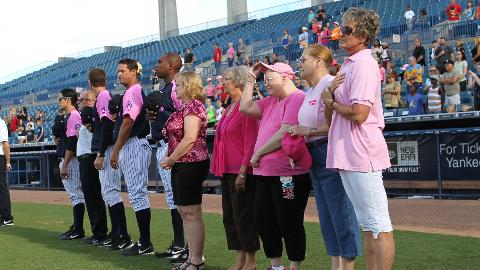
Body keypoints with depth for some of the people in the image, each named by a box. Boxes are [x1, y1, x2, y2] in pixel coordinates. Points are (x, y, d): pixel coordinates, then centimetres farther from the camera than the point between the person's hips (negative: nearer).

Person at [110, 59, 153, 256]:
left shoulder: (133, 92, -11)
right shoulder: (132, 92, 21)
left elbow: (128, 123, -18)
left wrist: (116, 151, -16)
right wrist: (119, 151, 20)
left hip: (134, 146, -11)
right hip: (133, 146, 11)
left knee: (137, 194, -9)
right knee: (137, 194, 11)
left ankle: (145, 244, -7)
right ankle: (144, 241, 16)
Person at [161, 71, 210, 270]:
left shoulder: (192, 106, -12)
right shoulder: (185, 107, 19)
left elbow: (190, 139, -21)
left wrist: (171, 159, -14)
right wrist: (171, 159, 7)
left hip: (191, 164, -10)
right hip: (183, 165, 10)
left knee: (192, 213, -7)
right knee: (184, 212, 12)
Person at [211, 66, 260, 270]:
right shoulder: (230, 108, 15)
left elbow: (251, 142, -18)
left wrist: (242, 172, -21)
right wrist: (220, 168, 16)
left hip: (241, 171, -9)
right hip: (227, 170, 9)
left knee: (243, 215, -2)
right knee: (229, 216, 12)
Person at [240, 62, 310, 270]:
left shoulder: (297, 99, -13)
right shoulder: (271, 101, 18)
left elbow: (285, 134, -19)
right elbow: (245, 107, 16)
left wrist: (258, 153, -11)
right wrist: (251, 78, 12)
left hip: (288, 173, -10)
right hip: (266, 173, 10)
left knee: (289, 223, -2)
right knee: (264, 221, 13)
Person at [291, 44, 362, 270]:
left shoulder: (331, 84, -11)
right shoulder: (310, 93, 18)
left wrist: (308, 130, -14)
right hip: (315, 156, 10)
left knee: (341, 212, -4)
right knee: (326, 215, 13)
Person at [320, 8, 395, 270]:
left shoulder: (363, 65, -12)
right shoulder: (348, 65, 17)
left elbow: (358, 114, -23)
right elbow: (330, 119, 17)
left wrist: (331, 102, -6)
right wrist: (331, 95, -3)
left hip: (361, 156, -10)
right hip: (347, 157, 10)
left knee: (378, 225, -5)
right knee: (367, 225, 16)